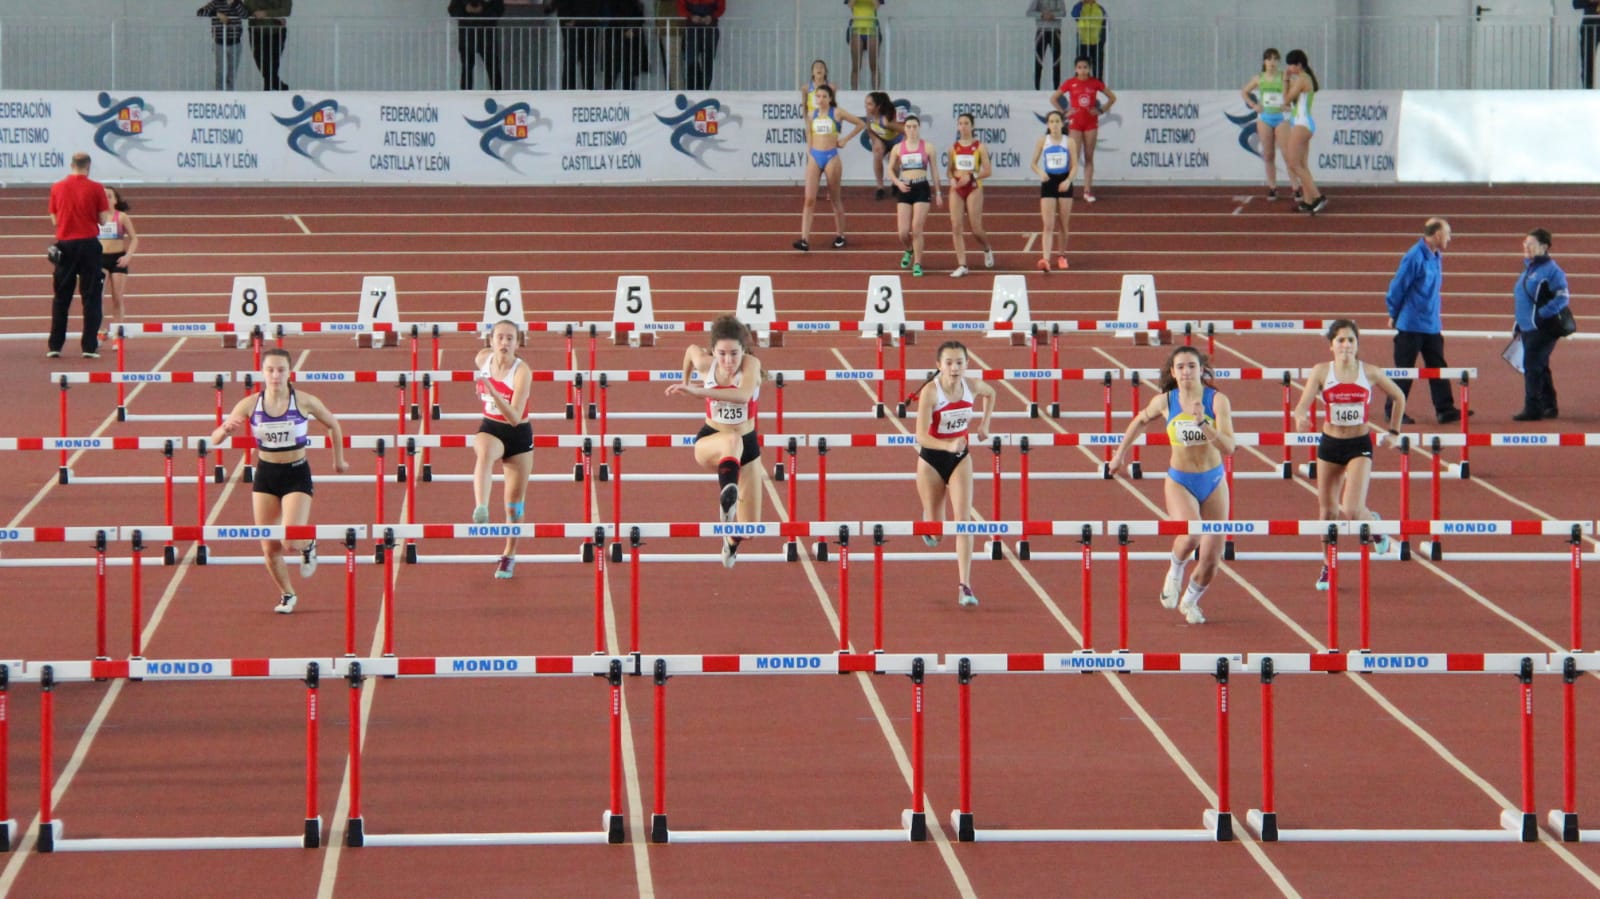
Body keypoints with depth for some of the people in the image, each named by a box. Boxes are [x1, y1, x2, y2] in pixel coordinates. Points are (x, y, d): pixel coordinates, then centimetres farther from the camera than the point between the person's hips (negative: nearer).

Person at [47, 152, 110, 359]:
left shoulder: (57, 188, 2)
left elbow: (54, 219, 8)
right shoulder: (95, 188, -6)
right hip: (89, 244, -2)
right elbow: (104, 220, -4)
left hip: (65, 245, 2)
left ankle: (55, 345, 7)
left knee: (61, 298, 10)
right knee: (91, 297, 3)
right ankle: (89, 346, -3)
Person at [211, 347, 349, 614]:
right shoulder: (250, 404, -8)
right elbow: (215, 438, -7)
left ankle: (308, 545, 20)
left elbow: (333, 425, 7)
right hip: (265, 475, 2)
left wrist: (338, 460, 14)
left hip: (297, 475, -2)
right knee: (270, 549, 5)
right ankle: (287, 595, 31)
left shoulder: (304, 401, -11)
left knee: (291, 542, -18)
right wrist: (226, 429, -30)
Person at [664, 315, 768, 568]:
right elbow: (691, 349, 12)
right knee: (732, 441, -41)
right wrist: (686, 380, 29)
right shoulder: (705, 362, -14)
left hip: (748, 444, 0)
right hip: (709, 441, 0)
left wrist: (699, 391, -53)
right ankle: (728, 493, -69)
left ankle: (731, 540, 41)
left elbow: (743, 395, -45)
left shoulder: (751, 364, -23)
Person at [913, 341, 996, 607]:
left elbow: (991, 393, 17)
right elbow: (921, 436, -31)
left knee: (963, 520, -12)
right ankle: (927, 523, 53)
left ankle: (964, 586, -15)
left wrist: (984, 423, 10)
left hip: (960, 458, 2)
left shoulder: (972, 386, -11)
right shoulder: (930, 392, -24)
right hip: (932, 458, -2)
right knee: (933, 527, 12)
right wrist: (948, 445, -46)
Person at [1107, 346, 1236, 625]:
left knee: (1211, 558, 2)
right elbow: (1141, 420, 15)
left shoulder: (1217, 401, -13)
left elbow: (1229, 447, -23)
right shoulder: (1165, 402, -7)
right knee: (1189, 535, -31)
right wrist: (1121, 452, 20)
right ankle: (1175, 571, 4)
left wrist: (1202, 423, -35)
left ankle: (1190, 601, 32)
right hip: (1179, 481, -1)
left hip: (1213, 482, 1)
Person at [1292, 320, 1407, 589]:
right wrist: (1300, 418, -39)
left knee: (1351, 511, -16)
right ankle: (1328, 565, 31)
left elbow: (1398, 398, 10)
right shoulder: (1321, 372, -6)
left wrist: (1393, 433, 11)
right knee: (1327, 511, 12)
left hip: (1360, 446, -2)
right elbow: (1303, 403, -16)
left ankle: (1374, 523, 20)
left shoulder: (1370, 373, -6)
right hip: (1330, 445, 2)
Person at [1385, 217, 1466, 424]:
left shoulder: (1435, 257, 9)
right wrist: (1394, 315, -4)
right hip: (1411, 325, -8)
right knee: (1404, 370, 0)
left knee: (1438, 368, 6)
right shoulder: (1415, 257, -17)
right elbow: (1397, 287, -13)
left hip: (1432, 326, 8)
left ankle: (1445, 409, 8)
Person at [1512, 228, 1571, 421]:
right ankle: (1549, 406, 23)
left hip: (1542, 330, -9)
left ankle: (1532, 409, -7)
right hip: (1528, 329, 9)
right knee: (1540, 368, 14)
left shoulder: (1551, 270, -14)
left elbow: (1562, 298, -20)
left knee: (1532, 367, -10)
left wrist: (1541, 315, -23)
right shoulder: (1529, 267, 15)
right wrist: (1519, 322, 20)